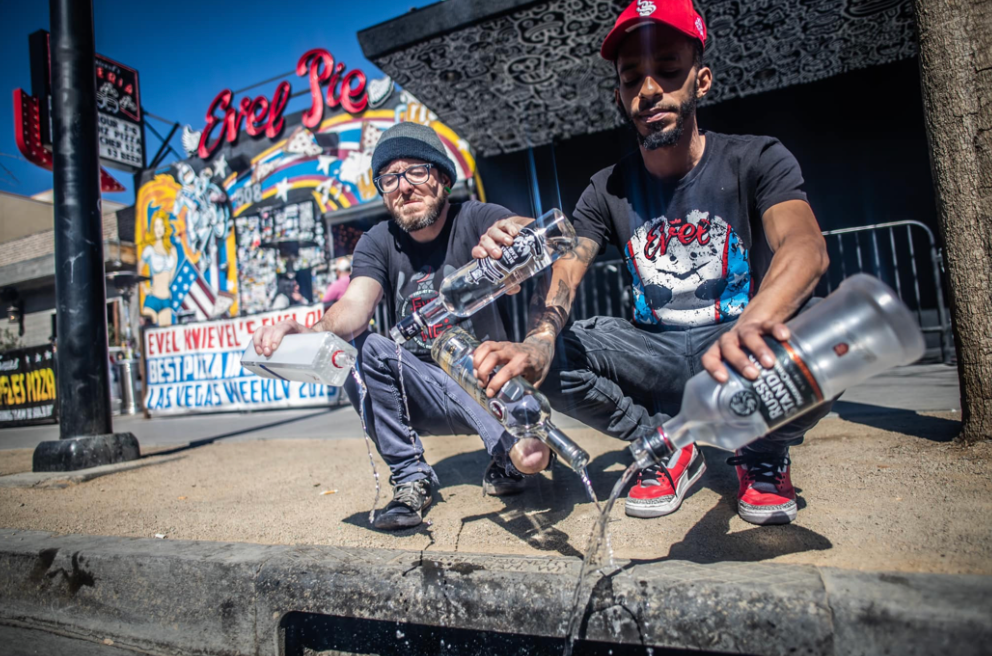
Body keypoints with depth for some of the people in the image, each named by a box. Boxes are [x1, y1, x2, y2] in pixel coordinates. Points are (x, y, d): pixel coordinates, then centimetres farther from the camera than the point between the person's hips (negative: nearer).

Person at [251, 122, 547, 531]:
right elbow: (355, 307, -20)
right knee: (355, 348, -23)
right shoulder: (379, 243, -3)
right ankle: (411, 477, -11)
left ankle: (510, 458, 0)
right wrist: (309, 334, -43)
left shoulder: (475, 219, -10)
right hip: (423, 393, 3)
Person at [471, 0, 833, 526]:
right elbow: (562, 274, -11)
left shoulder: (755, 161, -5)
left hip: (742, 359, -2)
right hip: (657, 354, 2)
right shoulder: (609, 191, 2)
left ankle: (764, 453, 1)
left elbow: (806, 247, -25)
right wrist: (539, 341, -36)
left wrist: (751, 325, -48)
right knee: (550, 358, -22)